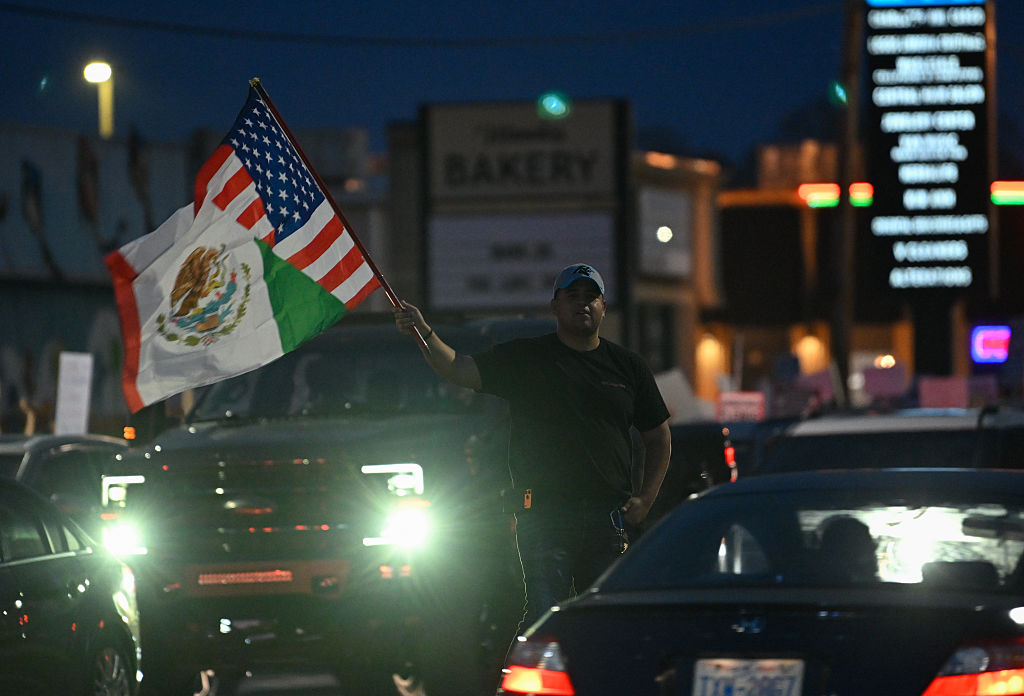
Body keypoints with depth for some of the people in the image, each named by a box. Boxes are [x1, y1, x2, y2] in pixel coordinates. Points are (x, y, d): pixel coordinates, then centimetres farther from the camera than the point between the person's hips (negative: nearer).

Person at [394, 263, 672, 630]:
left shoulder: (627, 365, 13)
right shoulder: (524, 358, 6)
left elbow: (658, 435, 20)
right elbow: (459, 369, -4)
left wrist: (646, 498, 7)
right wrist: (424, 332, -21)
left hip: (607, 517, 3)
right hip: (543, 514, -3)